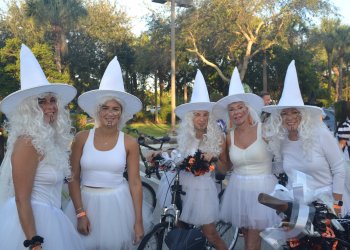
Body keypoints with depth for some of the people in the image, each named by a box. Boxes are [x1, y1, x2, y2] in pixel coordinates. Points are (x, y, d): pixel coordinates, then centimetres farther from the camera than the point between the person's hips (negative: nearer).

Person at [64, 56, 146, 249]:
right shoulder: (82, 138, -4)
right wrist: (80, 213, -8)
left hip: (117, 204, 0)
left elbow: (135, 183, -2)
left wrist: (138, 221, -4)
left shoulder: (129, 143, -4)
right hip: (86, 202, 0)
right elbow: (74, 179, -1)